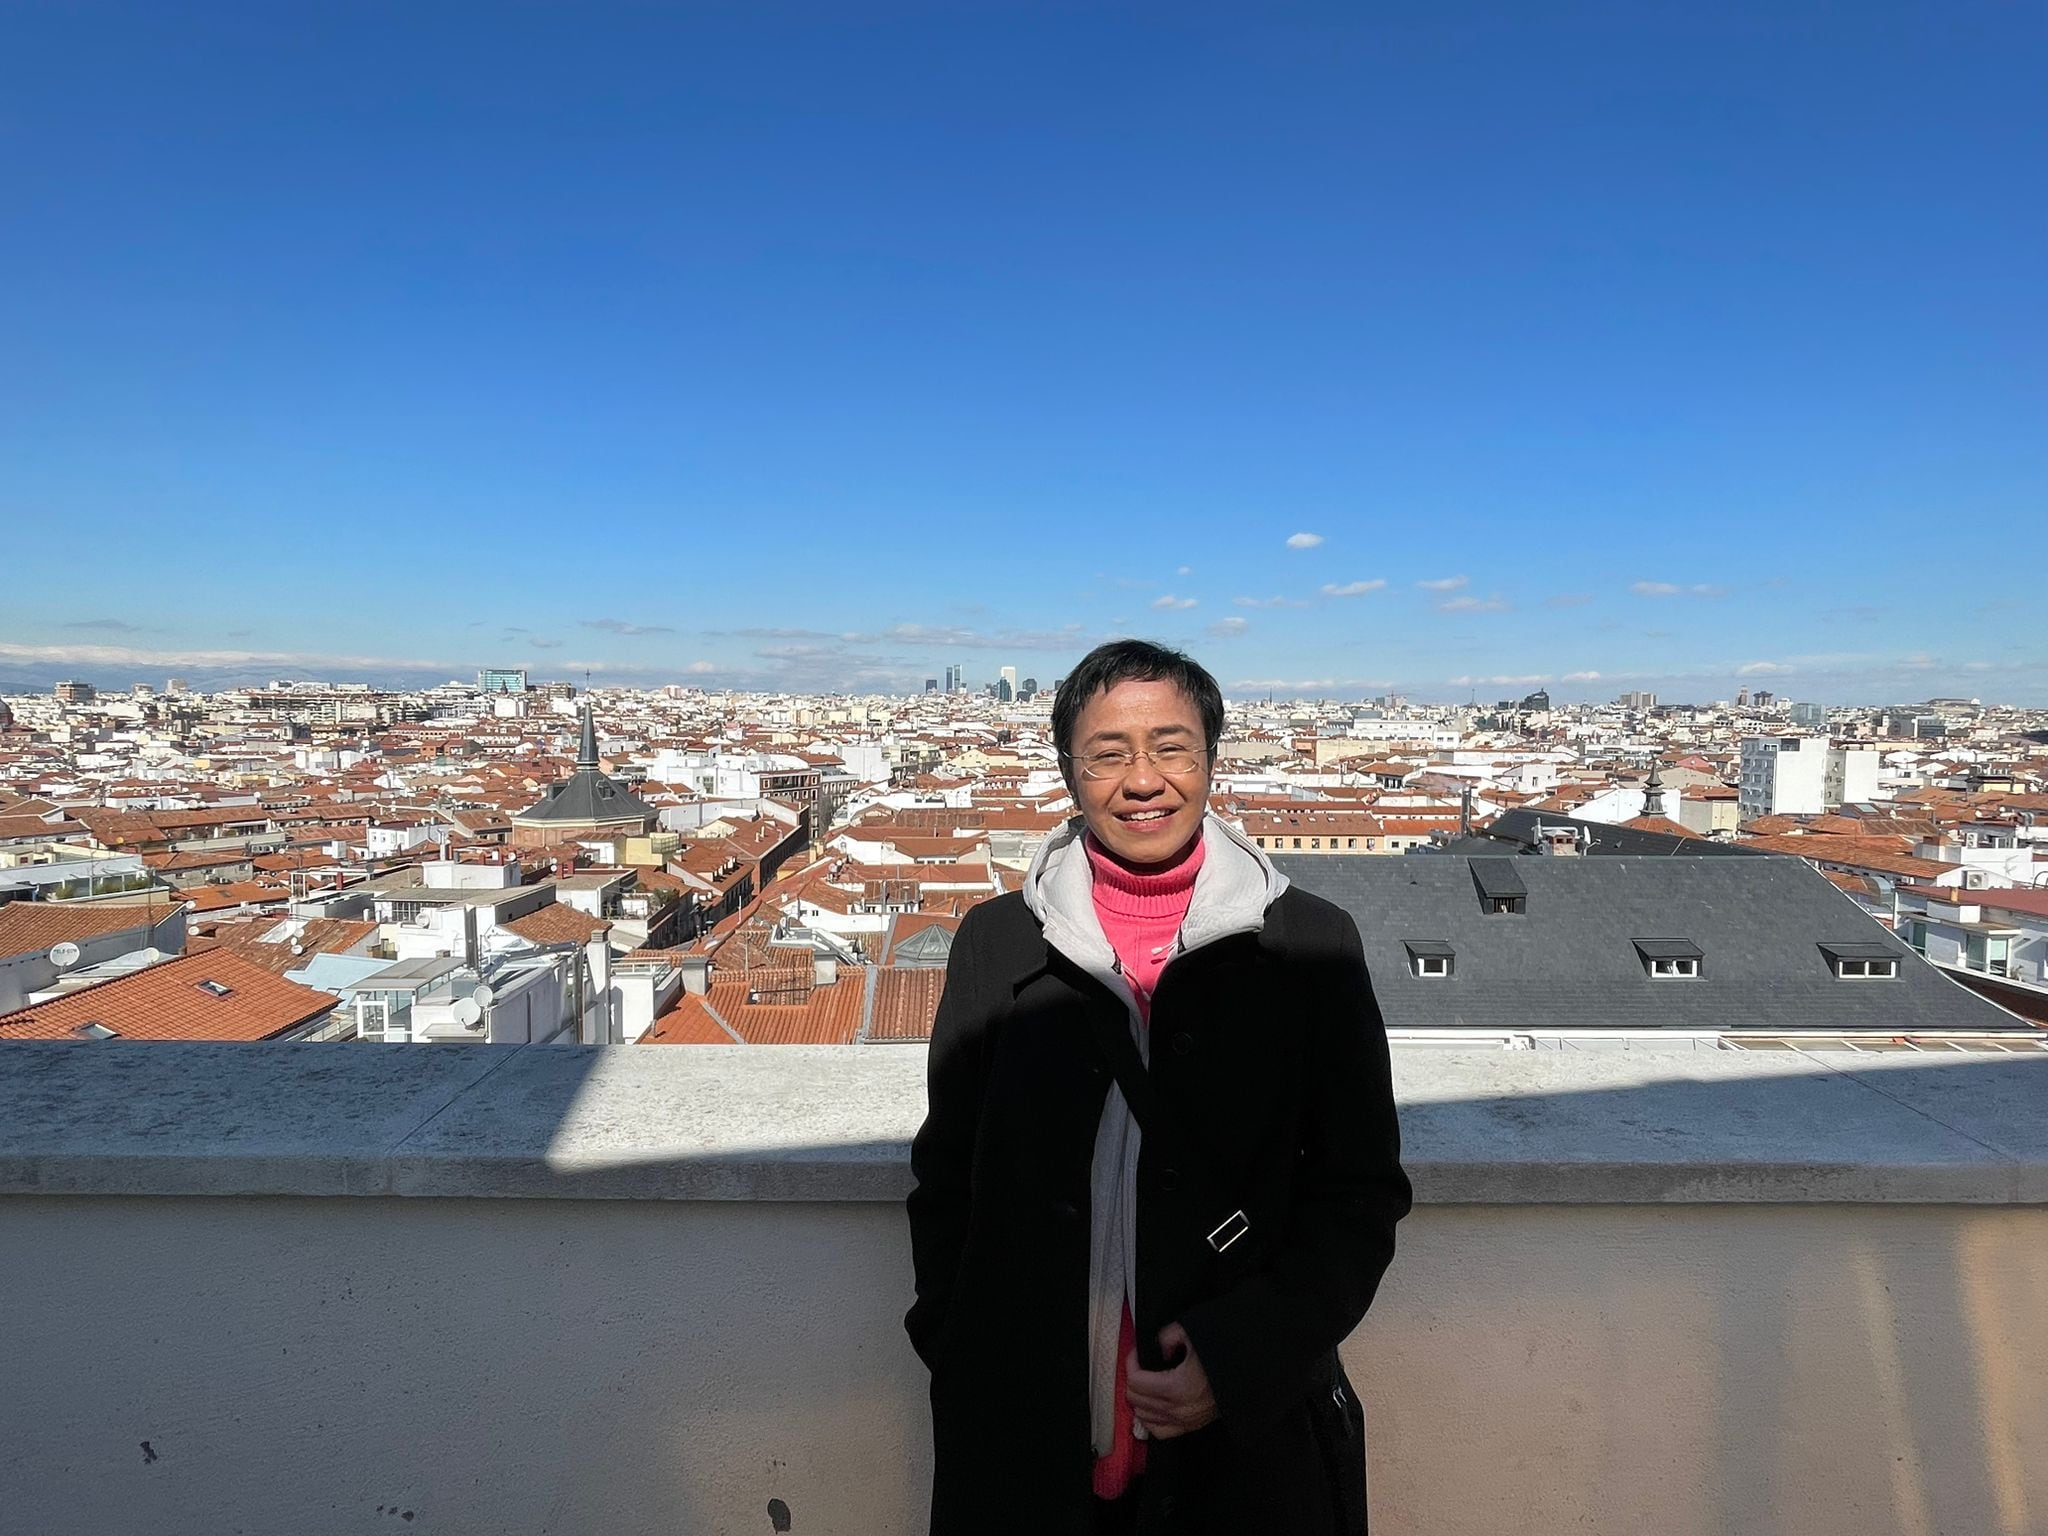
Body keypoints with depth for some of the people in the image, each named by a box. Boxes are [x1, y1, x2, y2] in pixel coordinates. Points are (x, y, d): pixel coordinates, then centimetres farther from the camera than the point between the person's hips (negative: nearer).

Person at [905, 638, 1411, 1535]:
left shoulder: (1311, 946, -7)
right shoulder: (994, 942, -3)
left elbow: (1361, 1191, -3)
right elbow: (945, 1179, 3)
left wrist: (1246, 1354, -12)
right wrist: (966, 1370, -2)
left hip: (1248, 1437, 0)